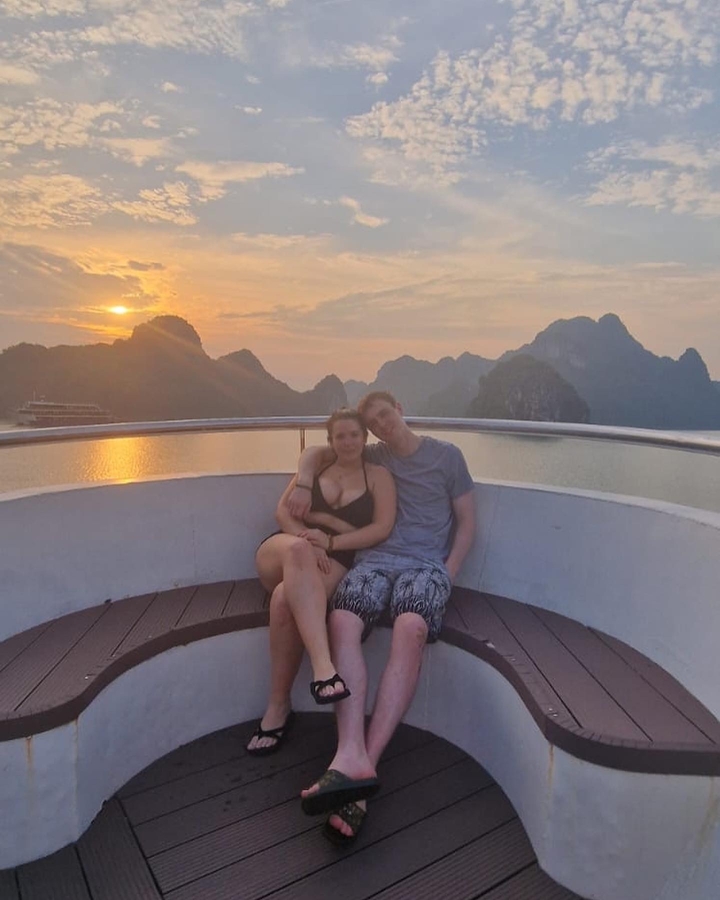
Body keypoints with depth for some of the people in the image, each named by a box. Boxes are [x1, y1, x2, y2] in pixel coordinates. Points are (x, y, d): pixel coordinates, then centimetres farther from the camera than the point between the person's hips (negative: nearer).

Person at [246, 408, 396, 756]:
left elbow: (382, 528, -1)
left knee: (285, 599, -36)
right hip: (282, 552, 2)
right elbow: (283, 511, 8)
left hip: (333, 562, -2)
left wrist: (329, 542, -13)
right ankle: (323, 667, -47)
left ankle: (278, 706, -21)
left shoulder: (378, 475, 11)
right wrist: (307, 542, -13)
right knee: (297, 549, -39)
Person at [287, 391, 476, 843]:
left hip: (426, 564, -2)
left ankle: (363, 761, -37)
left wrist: (447, 574, -2)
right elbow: (316, 453, 28)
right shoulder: (371, 458, 21)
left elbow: (467, 520, 12)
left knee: (410, 628, -37)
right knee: (342, 622, -32)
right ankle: (353, 758, -40)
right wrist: (303, 483, 5)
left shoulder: (446, 455, 12)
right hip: (375, 559, 3)